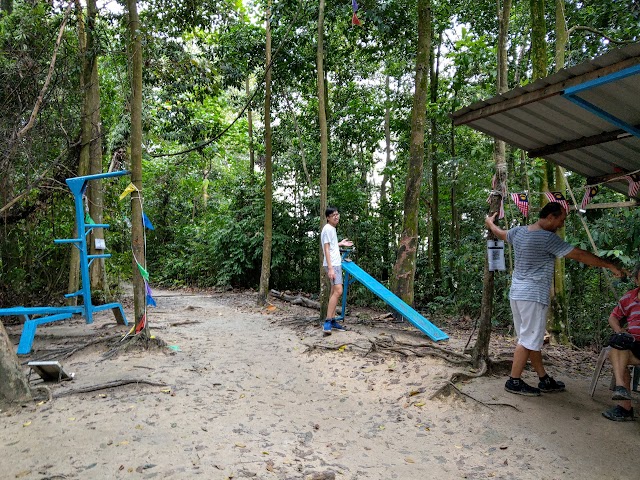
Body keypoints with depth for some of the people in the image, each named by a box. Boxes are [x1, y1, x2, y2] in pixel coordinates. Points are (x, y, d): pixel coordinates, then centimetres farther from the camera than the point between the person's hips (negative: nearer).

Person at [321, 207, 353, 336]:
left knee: (334, 291, 9)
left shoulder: (332, 228, 17)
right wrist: (330, 268, -24)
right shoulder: (328, 229, -11)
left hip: (336, 263, 10)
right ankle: (327, 322, -19)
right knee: (338, 290, -18)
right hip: (332, 264, -10)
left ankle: (332, 321, 13)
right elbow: (326, 249, -18)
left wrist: (340, 244, 27)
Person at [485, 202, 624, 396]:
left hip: (516, 293, 9)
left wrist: (489, 222, 49)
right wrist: (610, 265, -5)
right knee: (528, 340, -1)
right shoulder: (548, 238, -15)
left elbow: (500, 233, 28)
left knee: (532, 339, 14)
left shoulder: (519, 231, 8)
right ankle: (514, 382, 5)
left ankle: (544, 380, 24)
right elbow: (580, 255, -13)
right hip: (533, 296, -9)